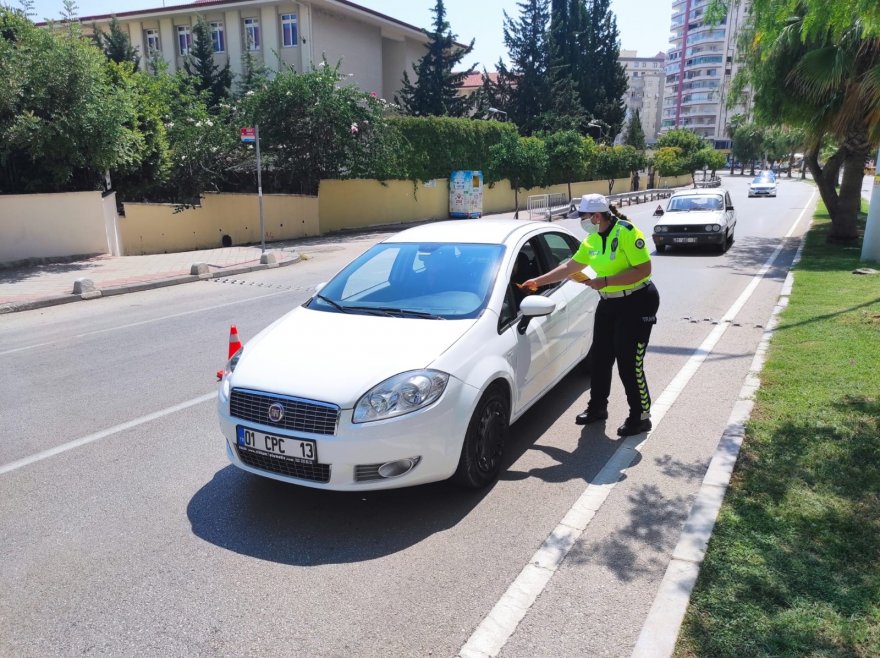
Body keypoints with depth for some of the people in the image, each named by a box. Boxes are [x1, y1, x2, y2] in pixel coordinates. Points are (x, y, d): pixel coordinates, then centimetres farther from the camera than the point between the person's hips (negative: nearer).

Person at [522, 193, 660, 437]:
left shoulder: (626, 233, -18)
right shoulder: (592, 240, 6)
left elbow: (644, 269, -22)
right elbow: (569, 266, 15)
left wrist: (604, 281, -24)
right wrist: (538, 281, 14)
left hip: (637, 303, -8)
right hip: (609, 303, 8)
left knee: (629, 363, -6)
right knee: (600, 358, 13)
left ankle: (640, 417, 10)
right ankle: (597, 407, 30)